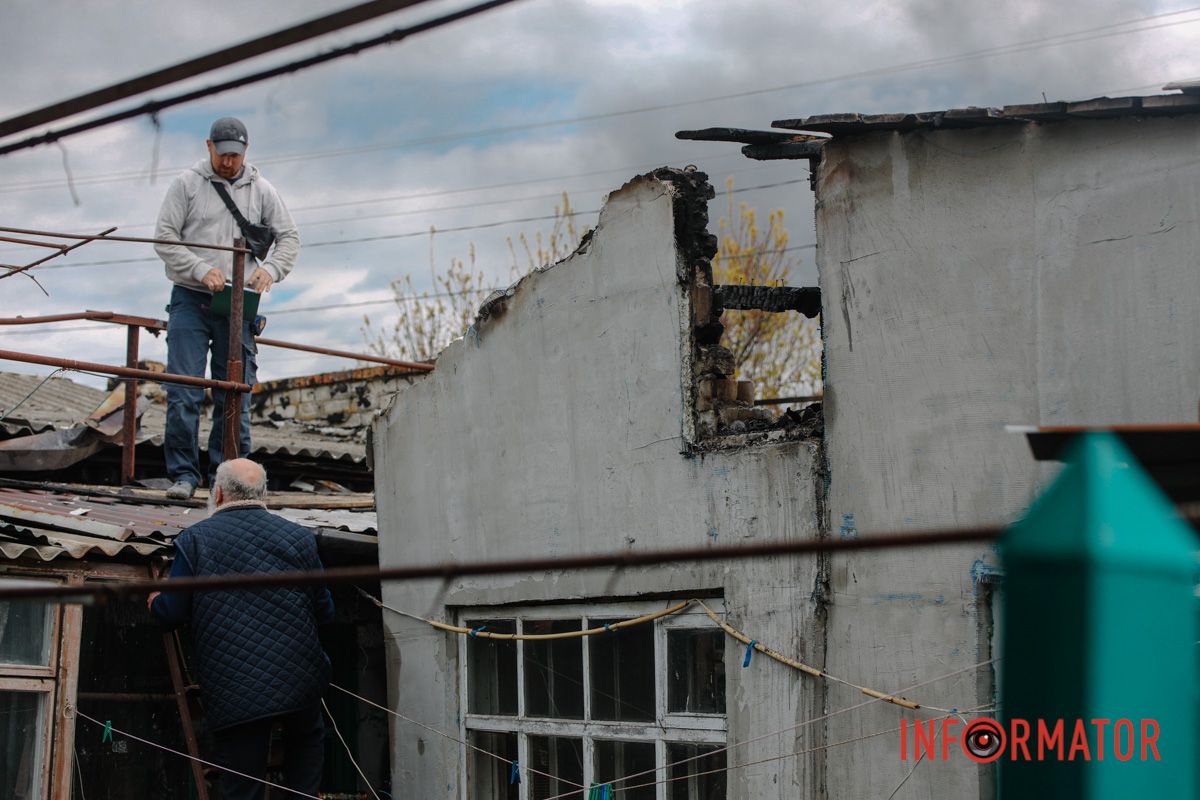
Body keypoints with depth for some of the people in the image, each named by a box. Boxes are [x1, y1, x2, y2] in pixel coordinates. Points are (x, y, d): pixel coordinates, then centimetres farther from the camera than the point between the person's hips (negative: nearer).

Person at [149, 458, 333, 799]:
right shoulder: (299, 538, 5)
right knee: (306, 740, 32)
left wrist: (156, 601, 24)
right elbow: (325, 613, 10)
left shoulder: (194, 539, 0)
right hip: (301, 682, 2)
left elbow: (172, 614, 1)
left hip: (232, 694, -2)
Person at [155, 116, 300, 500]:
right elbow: (164, 237, -2)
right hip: (190, 300, -2)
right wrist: (201, 270, -15)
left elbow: (289, 238, 11)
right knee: (183, 392, -9)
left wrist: (270, 269, -9)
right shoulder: (187, 184, 2)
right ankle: (183, 473, -3)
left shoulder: (261, 190, 8)